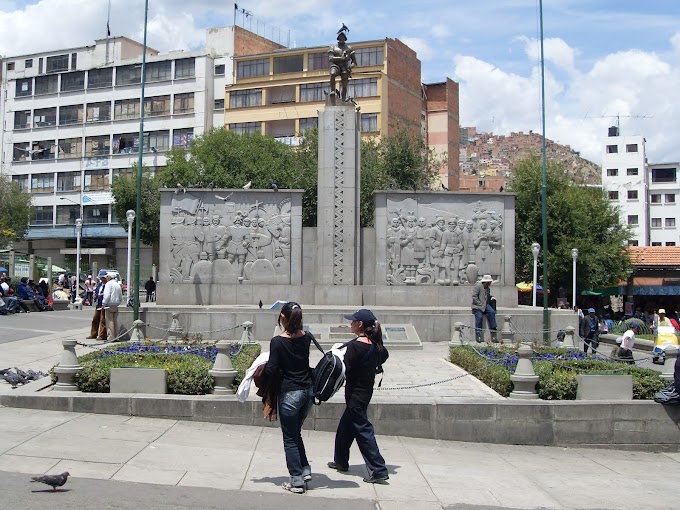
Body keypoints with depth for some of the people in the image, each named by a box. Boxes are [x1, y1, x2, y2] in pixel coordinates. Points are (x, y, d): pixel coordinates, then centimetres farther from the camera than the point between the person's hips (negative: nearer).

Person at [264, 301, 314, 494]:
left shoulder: (278, 342, -16)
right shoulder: (306, 338, 0)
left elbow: (272, 372, -14)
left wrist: (265, 366, 4)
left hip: (290, 393, -6)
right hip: (308, 390, 6)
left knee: (290, 438, 7)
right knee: (296, 433, 24)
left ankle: (297, 481, 12)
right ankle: (305, 470, 24)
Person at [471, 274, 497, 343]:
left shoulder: (488, 288, 19)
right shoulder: (478, 286, -6)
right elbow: (474, 297, -13)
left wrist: (491, 297, 12)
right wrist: (480, 304, -17)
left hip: (485, 305, 6)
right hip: (477, 306, -6)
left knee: (492, 312, -22)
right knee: (479, 317, -26)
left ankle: (493, 332, -20)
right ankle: (478, 337, -19)